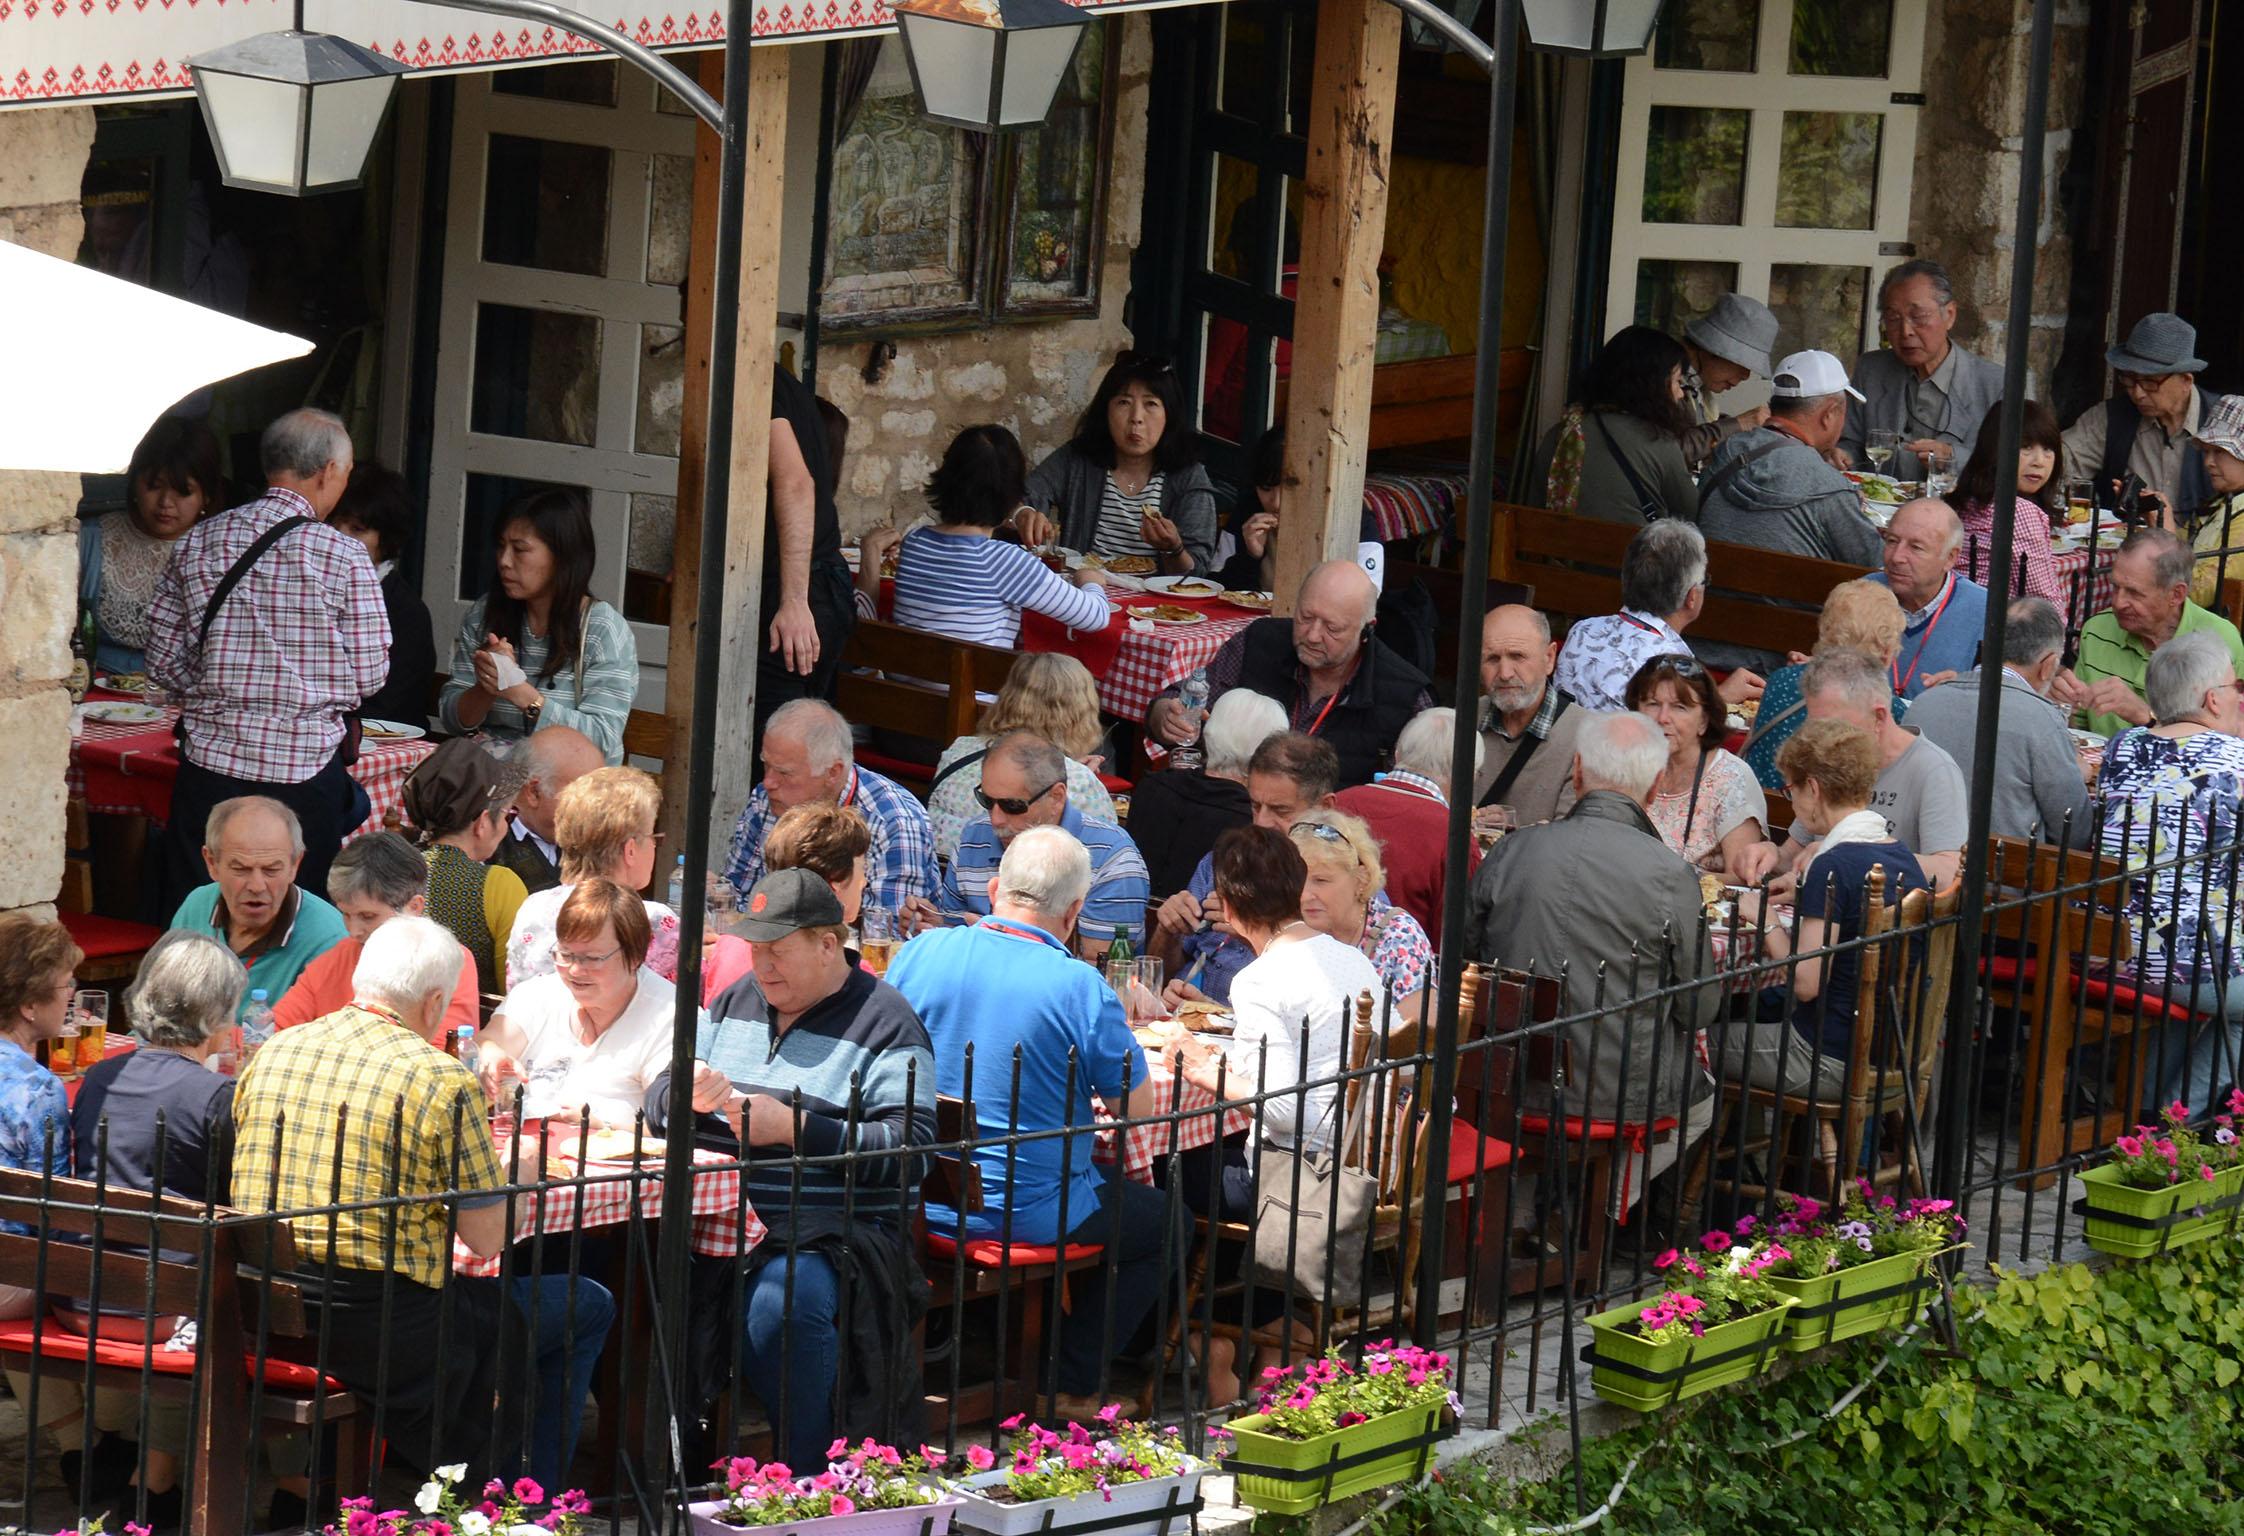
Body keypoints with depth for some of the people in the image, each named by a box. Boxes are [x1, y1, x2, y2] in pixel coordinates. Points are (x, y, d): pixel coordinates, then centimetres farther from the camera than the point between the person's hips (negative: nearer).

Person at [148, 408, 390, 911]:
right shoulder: (344, 557, -8)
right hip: (304, 766, -3)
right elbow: (369, 673, -3)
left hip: (210, 755, 3)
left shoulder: (198, 543, 3)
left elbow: (163, 660, 5)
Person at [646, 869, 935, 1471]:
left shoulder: (884, 1024, 0)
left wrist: (794, 1127, -17)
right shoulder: (736, 1003, 20)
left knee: (782, 1302, -36)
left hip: (838, 1233, -6)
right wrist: (686, 1096, -4)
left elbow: (910, 1146, -11)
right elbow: (658, 1104, 22)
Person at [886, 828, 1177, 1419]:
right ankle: (1071, 1386, 17)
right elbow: (1140, 1106, -7)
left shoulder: (918, 954, -5)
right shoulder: (1080, 987, -18)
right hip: (1030, 1209, -6)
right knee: (1165, 1220, 21)